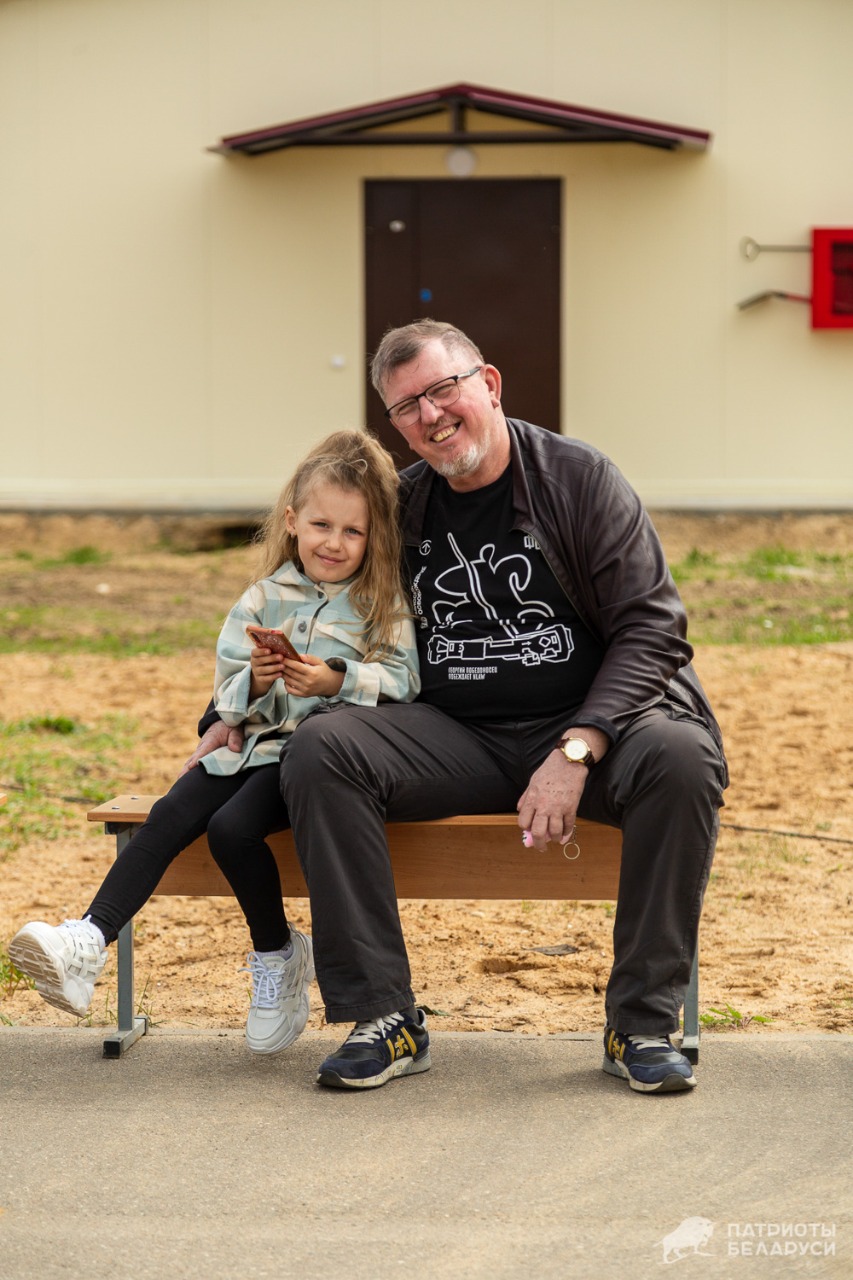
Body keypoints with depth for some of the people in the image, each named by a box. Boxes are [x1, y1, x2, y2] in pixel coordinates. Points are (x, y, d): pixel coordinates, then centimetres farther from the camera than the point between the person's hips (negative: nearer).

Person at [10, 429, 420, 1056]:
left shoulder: (385, 604, 2)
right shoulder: (264, 600, 13)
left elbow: (402, 681, -10)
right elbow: (227, 697, 11)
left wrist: (337, 680, -25)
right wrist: (254, 682, -11)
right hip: (253, 744, 5)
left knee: (233, 827, -27)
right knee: (172, 815, -19)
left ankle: (278, 956, -4)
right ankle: (89, 942, -28)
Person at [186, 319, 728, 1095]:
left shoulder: (579, 479, -2)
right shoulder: (398, 509, 9)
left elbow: (651, 627, -7)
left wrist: (576, 751, -20)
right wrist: (234, 716, 7)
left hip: (588, 724, -3)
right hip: (456, 735, 3)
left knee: (679, 755, -34)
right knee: (321, 749, -23)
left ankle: (642, 1023, -21)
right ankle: (385, 1020, -20)